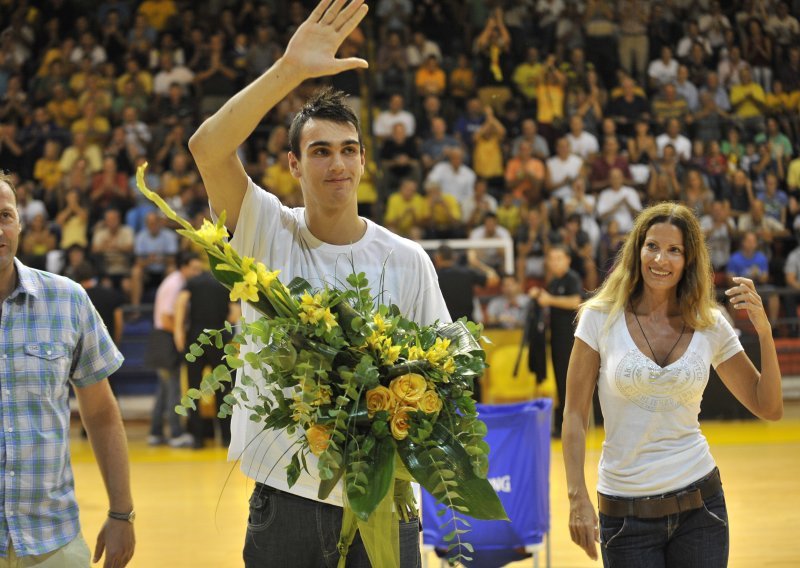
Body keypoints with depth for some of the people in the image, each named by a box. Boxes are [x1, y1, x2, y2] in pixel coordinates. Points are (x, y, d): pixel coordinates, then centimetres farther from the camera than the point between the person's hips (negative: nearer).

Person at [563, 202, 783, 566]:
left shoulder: (710, 327, 2)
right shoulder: (601, 318, -5)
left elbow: (769, 409, 5)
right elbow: (575, 416, -3)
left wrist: (763, 331, -8)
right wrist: (578, 497, -11)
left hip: (699, 501, 2)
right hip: (626, 513, -2)